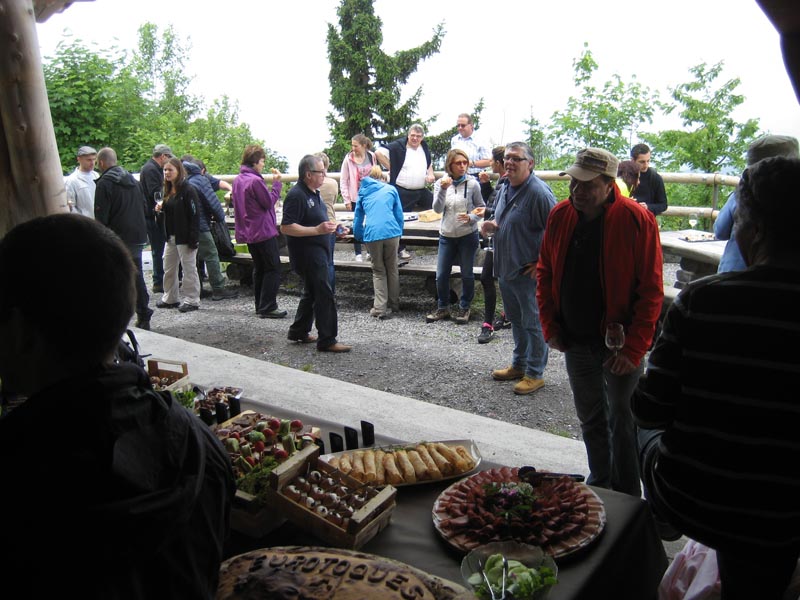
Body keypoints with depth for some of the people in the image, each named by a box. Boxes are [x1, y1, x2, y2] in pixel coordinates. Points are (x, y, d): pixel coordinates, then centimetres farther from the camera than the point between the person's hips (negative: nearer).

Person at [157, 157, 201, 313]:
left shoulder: (188, 190, -13)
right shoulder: (168, 191, 12)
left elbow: (194, 215, -18)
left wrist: (193, 239, -22)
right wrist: (160, 210, -2)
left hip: (184, 237, -8)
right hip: (171, 236, 9)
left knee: (189, 268, 1)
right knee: (168, 268, 14)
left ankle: (191, 300, 9)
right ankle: (170, 298, 26)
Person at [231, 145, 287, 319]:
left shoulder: (237, 180, 9)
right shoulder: (255, 181, -19)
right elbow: (269, 202, -15)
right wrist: (277, 182, -7)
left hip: (248, 232, 9)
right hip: (264, 231, -9)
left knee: (259, 269, 16)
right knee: (273, 269, -2)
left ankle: (260, 306, 20)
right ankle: (268, 307, -3)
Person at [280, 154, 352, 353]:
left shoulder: (314, 193, 13)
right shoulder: (296, 195, -19)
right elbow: (286, 227, -25)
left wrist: (330, 227, 11)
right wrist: (317, 230, -28)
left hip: (318, 252, 10)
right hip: (307, 253, -10)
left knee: (312, 292, 19)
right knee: (324, 295, -7)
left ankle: (298, 331, 32)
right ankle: (327, 340, 1)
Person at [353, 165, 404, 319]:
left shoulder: (363, 193, 17)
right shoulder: (391, 189, 14)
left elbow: (358, 217, 22)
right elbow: (399, 214, 14)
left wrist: (358, 235, 36)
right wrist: (400, 232, 26)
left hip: (372, 234, 0)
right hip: (391, 232, 0)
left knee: (378, 271, 11)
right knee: (392, 269, 15)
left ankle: (380, 308, 2)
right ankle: (393, 304, 22)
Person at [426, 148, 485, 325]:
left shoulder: (472, 183, -8)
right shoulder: (441, 183, -1)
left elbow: (481, 207, 0)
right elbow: (437, 209, -12)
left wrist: (471, 217, -19)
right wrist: (443, 190, -26)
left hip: (468, 235, -2)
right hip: (446, 236, 2)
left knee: (467, 274, 9)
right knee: (441, 275, 7)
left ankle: (464, 307, 27)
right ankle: (442, 307, 26)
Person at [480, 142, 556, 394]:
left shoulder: (538, 192, -18)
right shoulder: (505, 189, 10)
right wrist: (492, 226, 2)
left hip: (528, 272, -9)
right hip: (505, 269, 9)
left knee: (533, 323, 2)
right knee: (516, 320, 20)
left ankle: (535, 374, 15)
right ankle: (519, 365, 35)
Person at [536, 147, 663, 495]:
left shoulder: (636, 220, -15)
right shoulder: (560, 216, 0)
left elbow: (651, 290, -14)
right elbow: (545, 274, 8)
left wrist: (633, 348, -17)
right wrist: (551, 328, 3)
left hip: (619, 345, -5)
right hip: (576, 342, 5)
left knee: (621, 422, 7)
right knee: (590, 419, 19)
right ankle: (599, 484, 39)